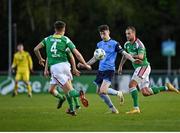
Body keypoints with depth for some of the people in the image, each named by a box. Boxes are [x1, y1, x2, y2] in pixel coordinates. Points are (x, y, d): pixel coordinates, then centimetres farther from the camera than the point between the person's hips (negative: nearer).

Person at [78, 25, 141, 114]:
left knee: (103, 90, -22)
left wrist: (133, 60, -24)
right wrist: (84, 64, 13)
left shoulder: (114, 44, -4)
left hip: (109, 70, -7)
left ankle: (118, 93, 7)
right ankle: (112, 108, 19)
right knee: (99, 92, 5)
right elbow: (95, 58, 21)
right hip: (100, 70, 7)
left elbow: (124, 53, -8)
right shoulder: (99, 44, 13)